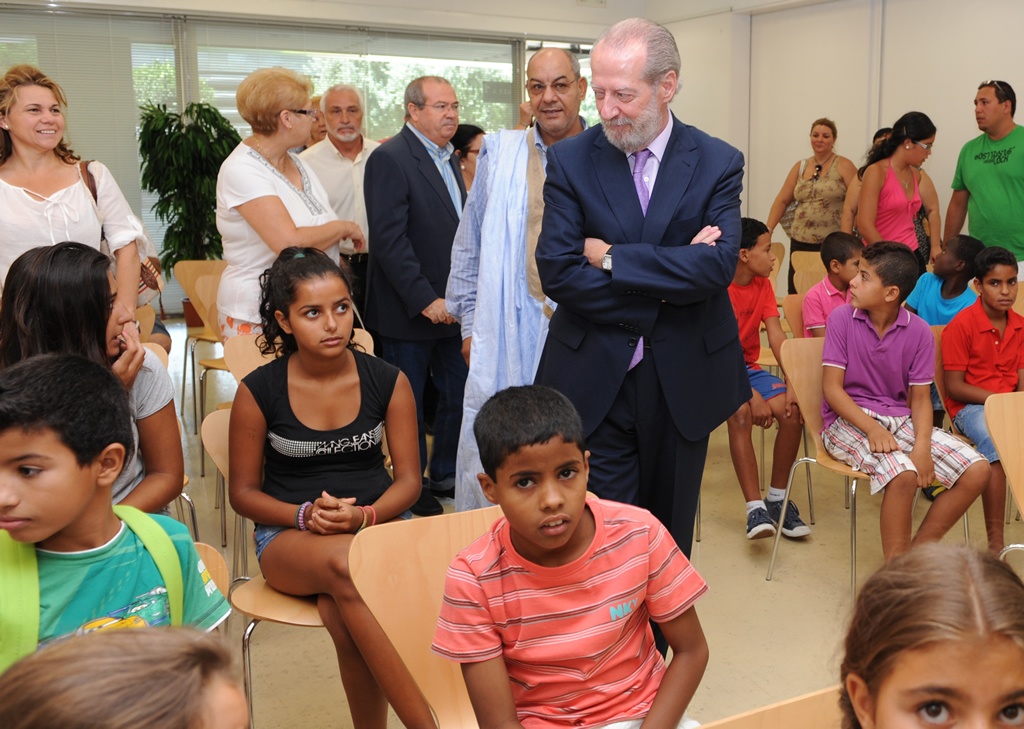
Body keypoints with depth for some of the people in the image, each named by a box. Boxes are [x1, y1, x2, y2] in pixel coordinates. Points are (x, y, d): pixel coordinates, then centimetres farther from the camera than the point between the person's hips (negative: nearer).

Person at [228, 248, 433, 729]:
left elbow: (409, 479, 4)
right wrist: (307, 515, -14)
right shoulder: (259, 391, -2)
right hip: (289, 536, -1)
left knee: (341, 614, -35)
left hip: (378, 524, 1)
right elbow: (243, 492, 4)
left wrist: (362, 517, -17)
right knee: (345, 563, -38)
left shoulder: (387, 381, 1)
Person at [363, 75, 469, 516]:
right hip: (407, 310, -8)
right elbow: (390, 239, -20)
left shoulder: (449, 158, 13)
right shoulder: (390, 159, -14)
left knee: (459, 395, 14)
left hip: (450, 308, 8)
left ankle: (445, 475, 31)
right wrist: (425, 300, -22)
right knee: (409, 406, 6)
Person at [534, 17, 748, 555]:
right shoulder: (571, 160, -3)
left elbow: (719, 265, -17)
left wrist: (612, 258, -16)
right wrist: (668, 286, -16)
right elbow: (557, 272, -13)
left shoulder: (717, 163, -2)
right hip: (594, 383, -1)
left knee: (670, 531, 16)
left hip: (683, 383, 1)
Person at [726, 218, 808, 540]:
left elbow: (777, 337, -5)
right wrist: (751, 395, -29)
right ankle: (755, 508, -31)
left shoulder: (763, 285, 4)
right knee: (741, 413, -34)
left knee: (793, 411, -18)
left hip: (748, 368, 6)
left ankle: (777, 499, -3)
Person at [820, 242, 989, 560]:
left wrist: (923, 445, -19)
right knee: (903, 473, -32)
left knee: (977, 471, -11)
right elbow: (832, 387, -11)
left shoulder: (919, 331, -1)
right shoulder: (842, 318, -8)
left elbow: (920, 397, 0)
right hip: (848, 420, -4)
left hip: (901, 420, 5)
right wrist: (872, 428, -25)